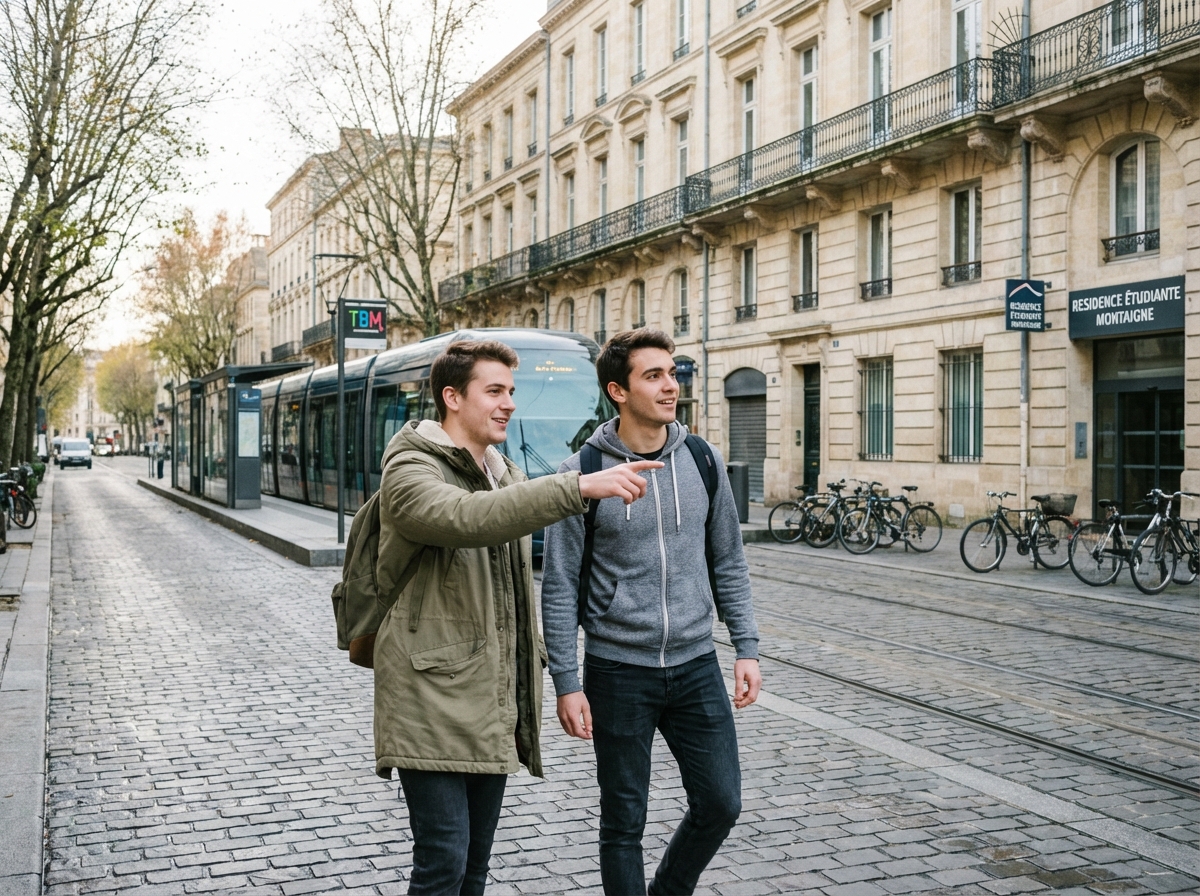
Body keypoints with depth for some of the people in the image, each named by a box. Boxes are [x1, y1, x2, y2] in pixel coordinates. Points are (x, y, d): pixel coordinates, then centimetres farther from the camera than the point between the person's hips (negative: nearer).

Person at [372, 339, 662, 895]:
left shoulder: (504, 477, 17)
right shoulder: (411, 474, -11)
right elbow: (469, 519, -34)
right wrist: (579, 487, -39)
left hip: (493, 709, 8)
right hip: (434, 707, -8)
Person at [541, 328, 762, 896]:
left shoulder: (703, 462, 2)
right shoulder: (583, 474, -9)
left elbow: (729, 564, 10)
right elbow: (560, 589, -6)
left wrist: (746, 648, 4)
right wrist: (567, 684, -9)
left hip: (695, 665, 4)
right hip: (618, 673, -3)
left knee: (720, 803, 8)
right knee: (624, 822, 7)